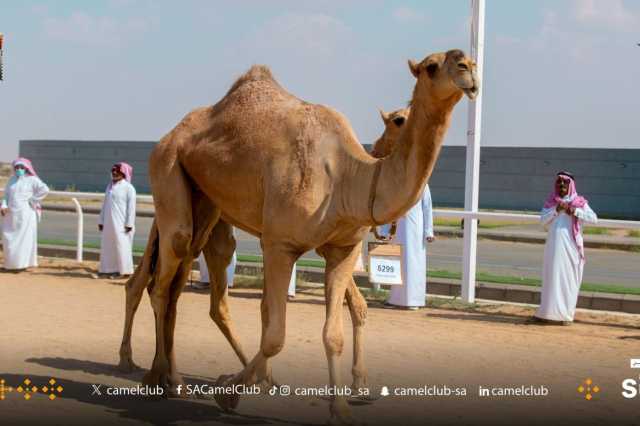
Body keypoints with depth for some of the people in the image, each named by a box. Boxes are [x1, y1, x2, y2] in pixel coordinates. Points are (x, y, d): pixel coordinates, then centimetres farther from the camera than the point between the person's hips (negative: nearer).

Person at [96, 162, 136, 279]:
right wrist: (101, 221, 16)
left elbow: (131, 207, -10)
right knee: (107, 245, 8)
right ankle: (109, 268, 15)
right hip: (109, 222, 7)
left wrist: (129, 224, -16)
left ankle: (123, 270, -2)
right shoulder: (110, 186, 16)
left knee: (122, 246, -6)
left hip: (121, 223, -7)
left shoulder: (128, 188, -6)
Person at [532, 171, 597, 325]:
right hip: (554, 245, 2)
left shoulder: (579, 202, 5)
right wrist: (556, 210, -14)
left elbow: (593, 219, -5)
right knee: (552, 278, 3)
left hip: (571, 246, -2)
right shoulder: (550, 202, 10)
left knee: (568, 279, -1)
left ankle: (566, 314, 2)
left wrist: (576, 211, -14)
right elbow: (543, 220, -1)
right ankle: (548, 312, 7)